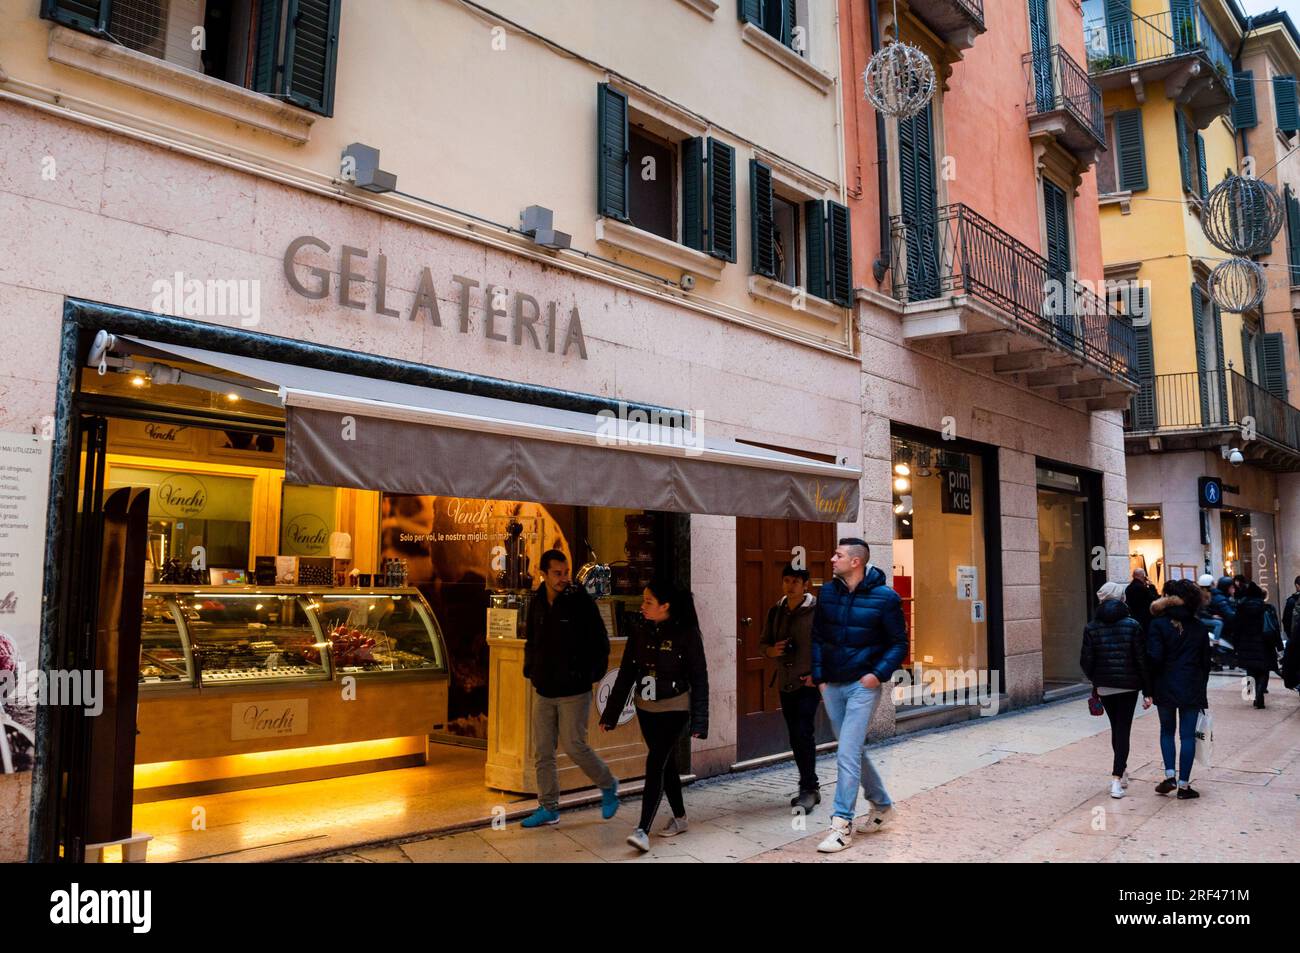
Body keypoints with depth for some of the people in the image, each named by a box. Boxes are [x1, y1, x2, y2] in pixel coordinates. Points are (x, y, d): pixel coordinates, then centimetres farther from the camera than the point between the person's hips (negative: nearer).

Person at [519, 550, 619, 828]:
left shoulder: (581, 601, -10)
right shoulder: (537, 603, 5)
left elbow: (601, 642, -6)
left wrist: (591, 674, -9)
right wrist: (530, 670, 7)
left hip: (574, 690, -5)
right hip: (544, 691, 6)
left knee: (574, 745, -5)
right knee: (543, 751, 8)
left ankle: (608, 786, 20)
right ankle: (548, 808, 21)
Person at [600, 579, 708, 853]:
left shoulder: (686, 633, -13)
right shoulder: (640, 633, 0)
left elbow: (699, 679, -11)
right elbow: (625, 675, 4)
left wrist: (699, 721, -14)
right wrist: (610, 714, 4)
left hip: (674, 709, -5)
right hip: (646, 709, 5)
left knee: (655, 764, -14)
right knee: (666, 764, 15)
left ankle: (643, 830, -12)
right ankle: (680, 819, 31)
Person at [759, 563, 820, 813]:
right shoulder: (776, 611, 9)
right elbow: (764, 642, 16)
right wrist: (772, 650, -6)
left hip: (809, 683, -6)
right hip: (786, 684, 6)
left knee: (803, 733, -15)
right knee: (796, 738, 11)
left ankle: (809, 789, -5)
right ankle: (809, 789, 23)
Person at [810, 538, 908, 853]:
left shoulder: (884, 597, -10)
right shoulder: (827, 592, 2)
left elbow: (899, 643, -3)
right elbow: (817, 637, 11)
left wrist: (879, 674, -14)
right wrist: (819, 678, 6)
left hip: (863, 686, -5)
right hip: (832, 685, 5)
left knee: (847, 755, -9)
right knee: (854, 751, 16)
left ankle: (842, 824, 0)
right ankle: (881, 804, 36)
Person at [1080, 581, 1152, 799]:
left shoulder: (1092, 627, -4)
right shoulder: (1132, 625, -7)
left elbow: (1086, 661, -5)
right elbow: (1142, 660, -7)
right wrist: (1147, 691, -2)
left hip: (1104, 686, 2)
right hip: (1128, 685, -2)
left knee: (1116, 729, 19)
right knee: (1123, 730, 2)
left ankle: (1121, 772, 31)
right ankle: (1117, 778, -7)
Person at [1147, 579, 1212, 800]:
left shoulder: (1159, 624, -10)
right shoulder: (1199, 627, 3)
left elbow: (1154, 657, -14)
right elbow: (1205, 661, 7)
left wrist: (1149, 686, -3)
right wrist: (1201, 686, 17)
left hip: (1166, 688, -2)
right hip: (1192, 688, 2)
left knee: (1167, 730, 16)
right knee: (1188, 735, 5)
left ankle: (1170, 775, 6)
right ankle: (1184, 784, 8)